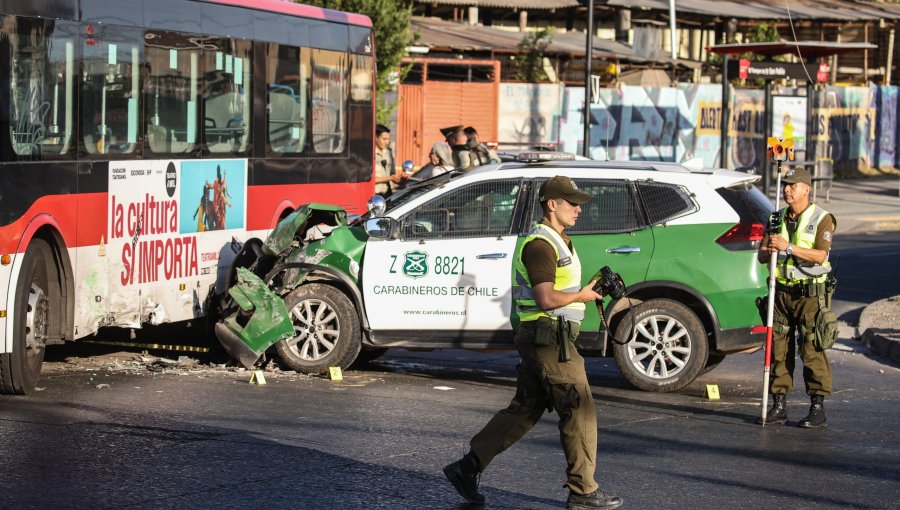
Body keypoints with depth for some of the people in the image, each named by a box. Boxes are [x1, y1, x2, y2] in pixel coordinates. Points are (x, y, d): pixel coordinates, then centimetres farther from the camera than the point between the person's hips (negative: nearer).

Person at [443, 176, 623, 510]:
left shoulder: (557, 241, 18)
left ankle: (468, 468, 15)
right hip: (549, 337, -11)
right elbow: (546, 298, -24)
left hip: (541, 340, 11)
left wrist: (594, 287, 12)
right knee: (579, 411, -5)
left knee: (523, 411, 13)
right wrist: (582, 296, -10)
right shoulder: (540, 244, -16)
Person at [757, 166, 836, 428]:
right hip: (781, 291, 5)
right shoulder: (778, 218, 14)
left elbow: (820, 255, -16)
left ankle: (818, 409, -7)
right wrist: (769, 250, -14)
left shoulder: (822, 219, -3)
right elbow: (761, 256, 10)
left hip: (809, 292, -5)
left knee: (812, 350, -9)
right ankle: (779, 406, 9)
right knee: (779, 348, 4)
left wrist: (788, 247, -25)